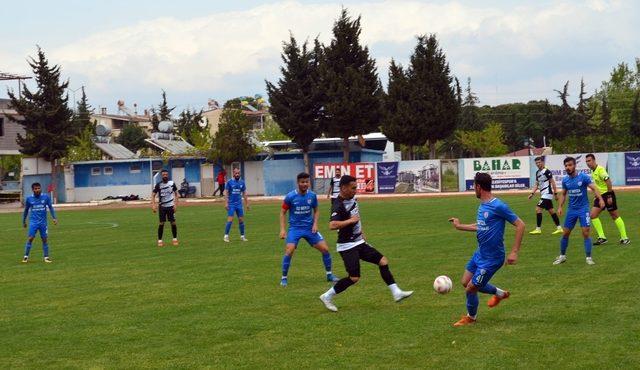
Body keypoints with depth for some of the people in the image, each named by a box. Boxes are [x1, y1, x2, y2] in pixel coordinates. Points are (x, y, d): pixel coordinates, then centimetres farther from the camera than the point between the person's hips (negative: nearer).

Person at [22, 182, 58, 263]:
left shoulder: (46, 197, -1)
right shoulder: (29, 199, 0)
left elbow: (50, 208, 6)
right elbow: (26, 210, 11)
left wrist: (54, 218, -3)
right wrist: (23, 221, 16)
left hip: (43, 222, 1)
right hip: (33, 222, -1)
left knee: (45, 239, 3)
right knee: (30, 238, -10)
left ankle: (46, 257, 12)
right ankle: (26, 256, -3)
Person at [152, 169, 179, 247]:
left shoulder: (172, 183, -2)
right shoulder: (158, 185, -6)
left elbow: (176, 194, 5)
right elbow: (153, 195, -5)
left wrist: (175, 204, -5)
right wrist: (153, 205, -19)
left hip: (171, 206, 1)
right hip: (162, 206, -1)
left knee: (173, 223, 1)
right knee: (161, 223, -3)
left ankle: (175, 239, 15)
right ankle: (160, 240, 4)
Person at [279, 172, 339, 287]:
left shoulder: (312, 196, -3)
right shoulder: (290, 196, -11)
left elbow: (316, 211, 12)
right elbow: (282, 213, -2)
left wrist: (315, 224, -3)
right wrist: (282, 229, -10)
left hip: (310, 228, 3)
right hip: (295, 228, -3)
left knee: (325, 249, -2)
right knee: (289, 251, -20)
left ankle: (329, 274, 16)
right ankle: (284, 278, -3)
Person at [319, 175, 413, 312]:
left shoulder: (352, 199, 6)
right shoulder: (338, 206, -23)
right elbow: (332, 225, -38)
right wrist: (351, 220, -31)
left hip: (359, 243, 9)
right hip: (347, 246, -9)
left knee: (383, 261, 3)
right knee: (354, 278, -11)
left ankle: (396, 293, 6)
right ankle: (327, 297, 5)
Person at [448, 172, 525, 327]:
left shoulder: (498, 206, -23)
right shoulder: (482, 205, 5)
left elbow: (520, 225, -20)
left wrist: (514, 252, -23)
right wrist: (459, 226, 26)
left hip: (491, 258, -9)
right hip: (480, 254, 9)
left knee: (471, 288, -1)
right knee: (466, 282, 17)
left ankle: (470, 318, 27)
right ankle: (500, 293, 34)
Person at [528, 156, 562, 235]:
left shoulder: (546, 171, -13)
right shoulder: (537, 172, 12)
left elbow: (552, 182, -12)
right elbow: (537, 184, 17)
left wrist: (555, 193, -11)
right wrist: (532, 193, 7)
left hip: (547, 194, -9)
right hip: (543, 194, 9)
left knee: (538, 209, -12)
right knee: (551, 211, 11)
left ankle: (538, 229, -10)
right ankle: (559, 228, 17)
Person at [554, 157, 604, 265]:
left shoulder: (583, 177, -11)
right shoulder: (565, 180, 3)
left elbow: (594, 188, -18)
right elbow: (563, 194, 16)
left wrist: (600, 199, -34)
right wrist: (560, 207, 5)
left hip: (583, 208, -4)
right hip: (571, 209, 4)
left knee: (586, 233, -10)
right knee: (565, 233, 6)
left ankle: (589, 258, 0)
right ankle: (562, 256, 22)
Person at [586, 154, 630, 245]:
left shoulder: (600, 169, -18)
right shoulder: (593, 171, 9)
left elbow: (608, 182, -22)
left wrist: (609, 196, -23)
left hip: (607, 194, -8)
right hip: (600, 196, 8)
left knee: (614, 216, -2)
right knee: (593, 215, -3)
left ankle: (624, 238, 6)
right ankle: (602, 237, -1)